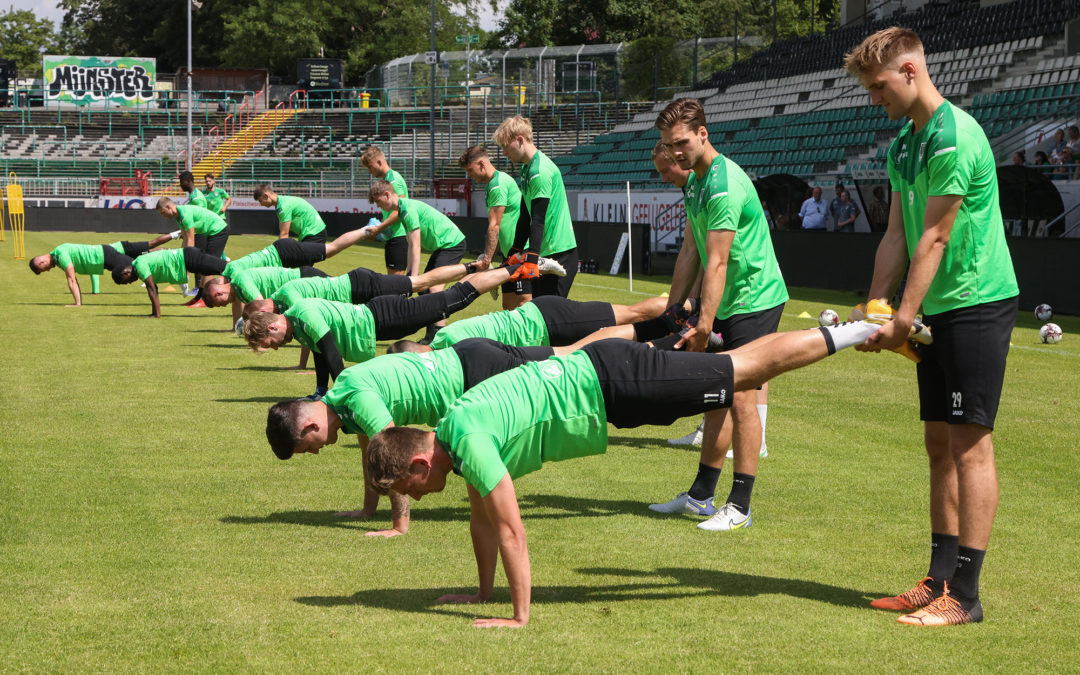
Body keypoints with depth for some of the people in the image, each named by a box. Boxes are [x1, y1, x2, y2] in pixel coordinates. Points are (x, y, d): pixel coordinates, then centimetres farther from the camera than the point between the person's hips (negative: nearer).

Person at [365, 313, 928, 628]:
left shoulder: (470, 441, -24)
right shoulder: (453, 428, 4)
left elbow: (509, 528, -25)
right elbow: (481, 519, 16)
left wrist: (520, 617, -19)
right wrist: (483, 593, 20)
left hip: (613, 385, -7)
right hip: (593, 370, 7)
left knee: (747, 370, 3)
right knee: (742, 366, 17)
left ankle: (856, 331, 12)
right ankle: (850, 330, 29)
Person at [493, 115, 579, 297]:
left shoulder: (540, 171, -17)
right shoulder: (527, 169, 15)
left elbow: (538, 220, -23)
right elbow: (525, 217, 21)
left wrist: (531, 261, -27)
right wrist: (515, 254, 22)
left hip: (559, 254, -10)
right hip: (546, 253, 10)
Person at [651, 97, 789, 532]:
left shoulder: (725, 185, -22)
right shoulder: (695, 181, 9)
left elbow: (717, 263, -26)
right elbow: (691, 251, 12)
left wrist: (704, 325, -27)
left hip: (755, 300, -10)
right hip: (726, 303, 10)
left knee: (740, 397, -10)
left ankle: (740, 505, -5)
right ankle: (701, 495, 19)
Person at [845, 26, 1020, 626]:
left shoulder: (954, 136, -17)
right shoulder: (904, 143, 13)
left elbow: (933, 240, -18)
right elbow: (897, 238, 14)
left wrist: (902, 321, -17)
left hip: (978, 303, -10)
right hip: (938, 309, 10)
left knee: (970, 445, -8)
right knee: (940, 443, 11)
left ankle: (964, 596, -6)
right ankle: (941, 581, 17)